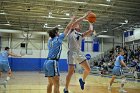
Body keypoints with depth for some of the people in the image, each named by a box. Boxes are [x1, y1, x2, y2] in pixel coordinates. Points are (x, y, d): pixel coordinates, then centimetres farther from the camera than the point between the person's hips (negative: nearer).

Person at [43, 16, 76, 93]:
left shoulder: (50, 40, 17)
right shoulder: (58, 39, 0)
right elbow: (67, 28, 6)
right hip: (52, 63, -8)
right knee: (56, 85, -10)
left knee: (50, 83, 15)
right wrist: (72, 19, 17)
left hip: (47, 62, 9)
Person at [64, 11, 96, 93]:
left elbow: (91, 30, 12)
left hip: (79, 52, 6)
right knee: (71, 72, -8)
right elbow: (75, 22, -13)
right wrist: (85, 16, -7)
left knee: (88, 69, 3)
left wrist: (90, 23, 25)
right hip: (72, 52, -6)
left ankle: (82, 80, 32)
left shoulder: (81, 34, 20)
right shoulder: (71, 31, 5)